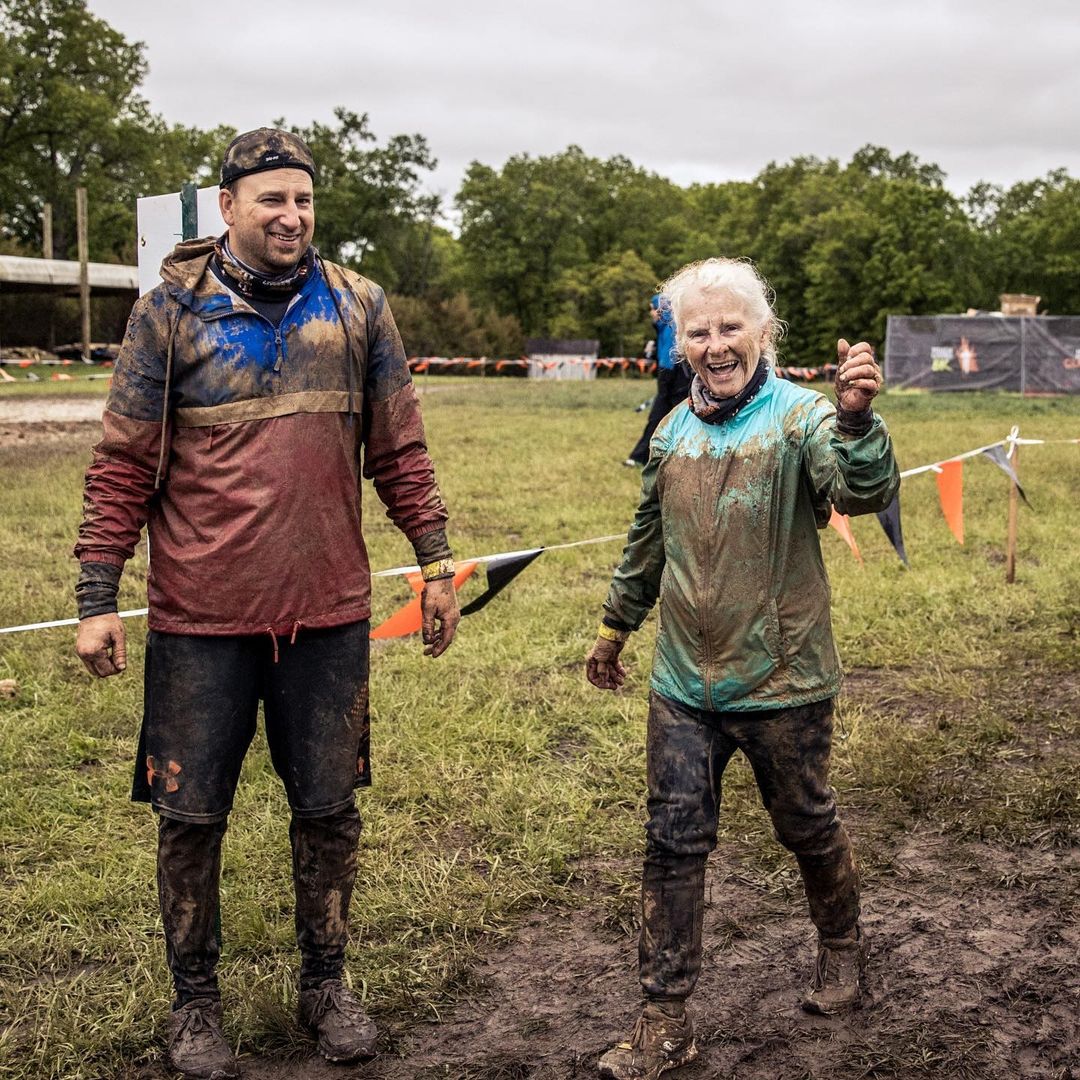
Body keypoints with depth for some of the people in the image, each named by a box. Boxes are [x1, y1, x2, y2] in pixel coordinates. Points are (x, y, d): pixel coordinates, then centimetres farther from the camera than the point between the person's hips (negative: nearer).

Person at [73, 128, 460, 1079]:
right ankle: (195, 1000, 29)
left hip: (328, 610, 2)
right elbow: (123, 464, -2)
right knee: (191, 813, 9)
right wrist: (97, 598, -5)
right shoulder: (172, 310, -1)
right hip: (200, 616, -1)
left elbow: (399, 449, 8)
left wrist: (436, 564, 6)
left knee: (329, 807, 12)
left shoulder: (358, 306, 4)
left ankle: (325, 982, 32)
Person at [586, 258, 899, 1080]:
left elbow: (864, 492, -32)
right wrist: (617, 626, 24)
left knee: (807, 828, 16)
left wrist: (856, 418, -51)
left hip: (783, 682, -4)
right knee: (673, 845, 4)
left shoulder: (800, 417, -12)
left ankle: (842, 947, 44)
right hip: (684, 683, 4)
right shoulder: (673, 433, 4)